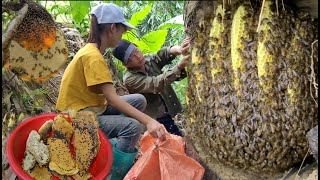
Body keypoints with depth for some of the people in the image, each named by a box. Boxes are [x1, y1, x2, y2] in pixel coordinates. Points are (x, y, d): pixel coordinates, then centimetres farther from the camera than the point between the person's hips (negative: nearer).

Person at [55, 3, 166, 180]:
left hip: (91, 107, 10)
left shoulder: (92, 51, 9)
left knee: (139, 100, 1)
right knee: (132, 127, -27)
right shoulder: (93, 56, -22)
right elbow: (112, 98, -28)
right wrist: (148, 121, -34)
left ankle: (122, 145, 8)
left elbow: (107, 95, 3)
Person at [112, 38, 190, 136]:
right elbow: (156, 84, -30)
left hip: (167, 116, 6)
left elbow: (164, 53, -20)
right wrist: (179, 66, -42)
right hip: (153, 120, -6)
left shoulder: (149, 59, -2)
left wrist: (178, 49, -45)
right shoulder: (129, 79, -19)